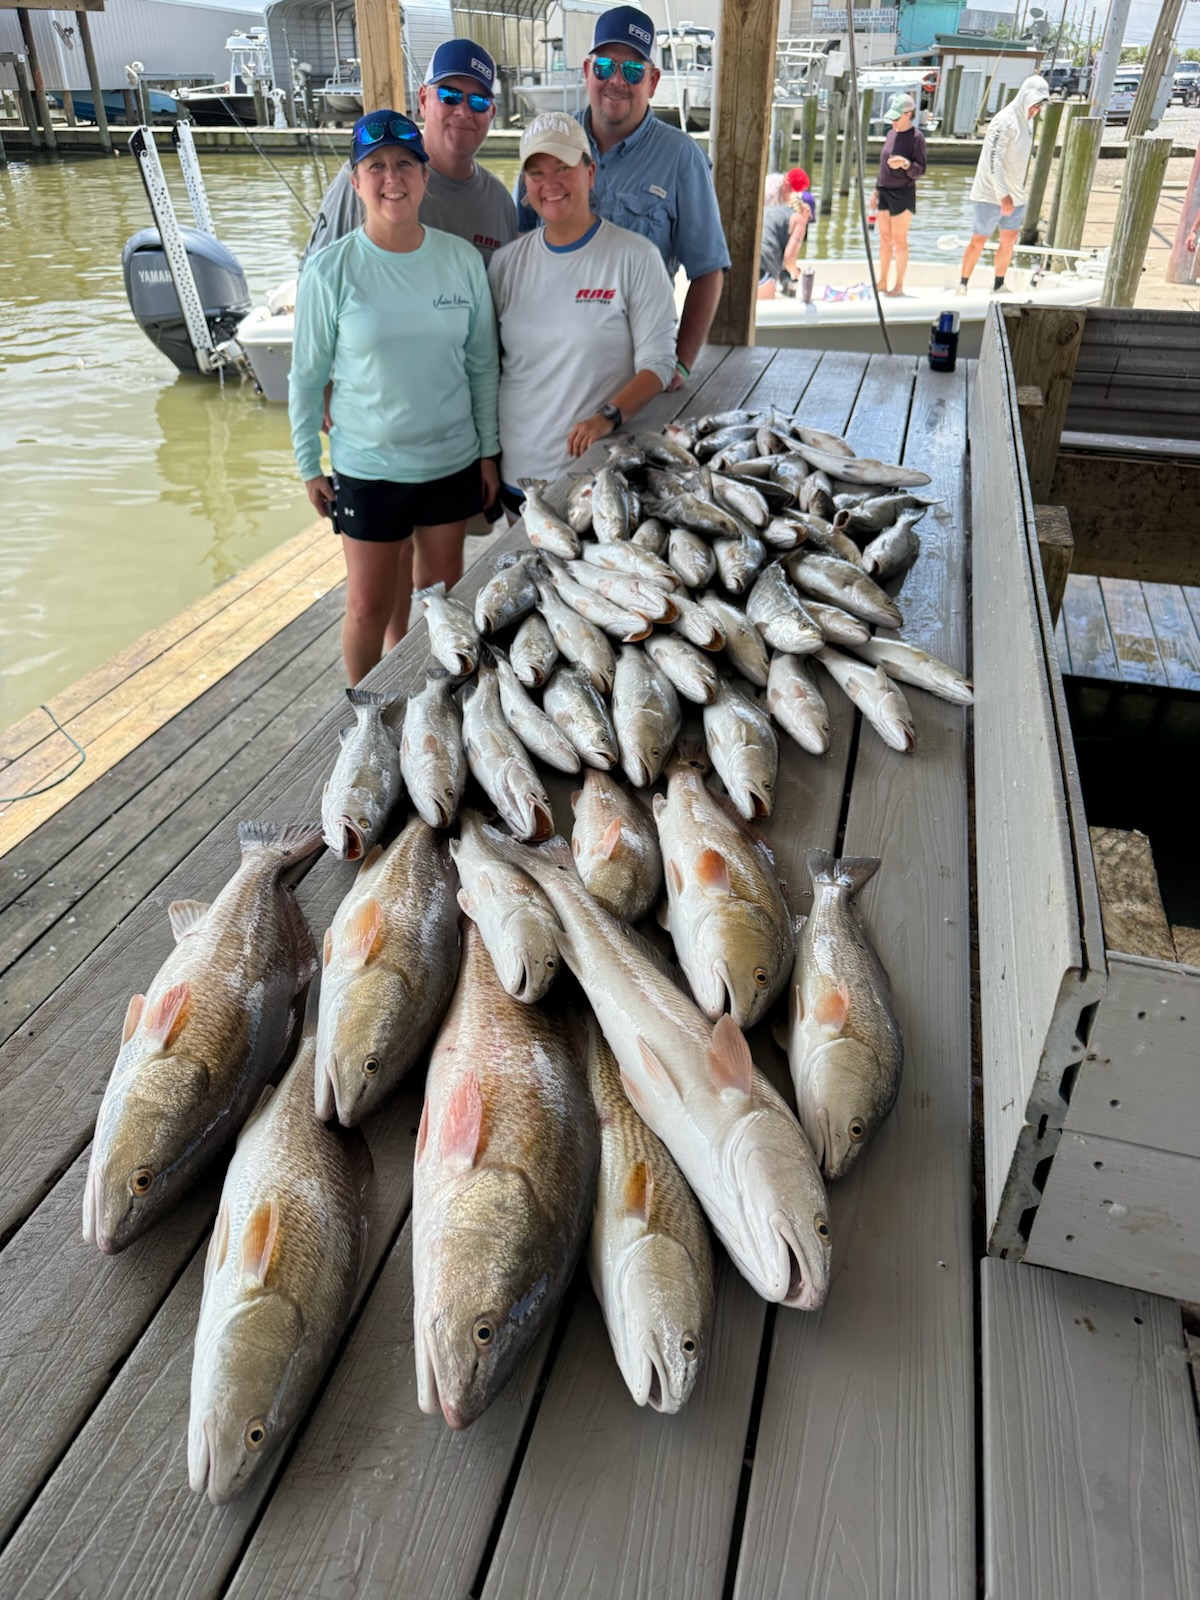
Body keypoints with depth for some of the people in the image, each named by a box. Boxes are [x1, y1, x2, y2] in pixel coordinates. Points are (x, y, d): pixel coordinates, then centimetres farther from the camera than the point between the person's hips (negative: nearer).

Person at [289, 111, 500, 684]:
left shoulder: (462, 260, -3)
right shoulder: (330, 270, -10)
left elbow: (483, 366, 4)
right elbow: (307, 377, -3)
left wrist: (489, 452, 5)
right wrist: (309, 467, -1)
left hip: (452, 463, 3)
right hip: (366, 469, -2)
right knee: (370, 607, 5)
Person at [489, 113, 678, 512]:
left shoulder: (635, 256, -4)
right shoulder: (506, 262, 7)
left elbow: (658, 361, -7)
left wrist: (609, 416, -24)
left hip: (597, 473, -4)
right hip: (516, 473, 4)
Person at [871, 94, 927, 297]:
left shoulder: (916, 137, -10)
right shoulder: (891, 133, 11)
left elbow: (919, 170, -14)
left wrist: (905, 164, -33)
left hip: (903, 193, -7)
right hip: (885, 192, 7)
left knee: (899, 240, -3)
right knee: (884, 238, 10)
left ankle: (899, 285, 3)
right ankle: (882, 282, 18)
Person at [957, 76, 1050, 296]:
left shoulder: (1028, 121, 12)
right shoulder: (1005, 121, -15)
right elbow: (993, 160, -23)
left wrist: (1018, 191, 15)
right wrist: (1003, 195, -27)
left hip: (1015, 195, 8)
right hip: (992, 194, -8)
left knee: (1009, 240, 8)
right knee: (979, 240, -2)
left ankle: (998, 286, 16)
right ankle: (962, 286, 6)